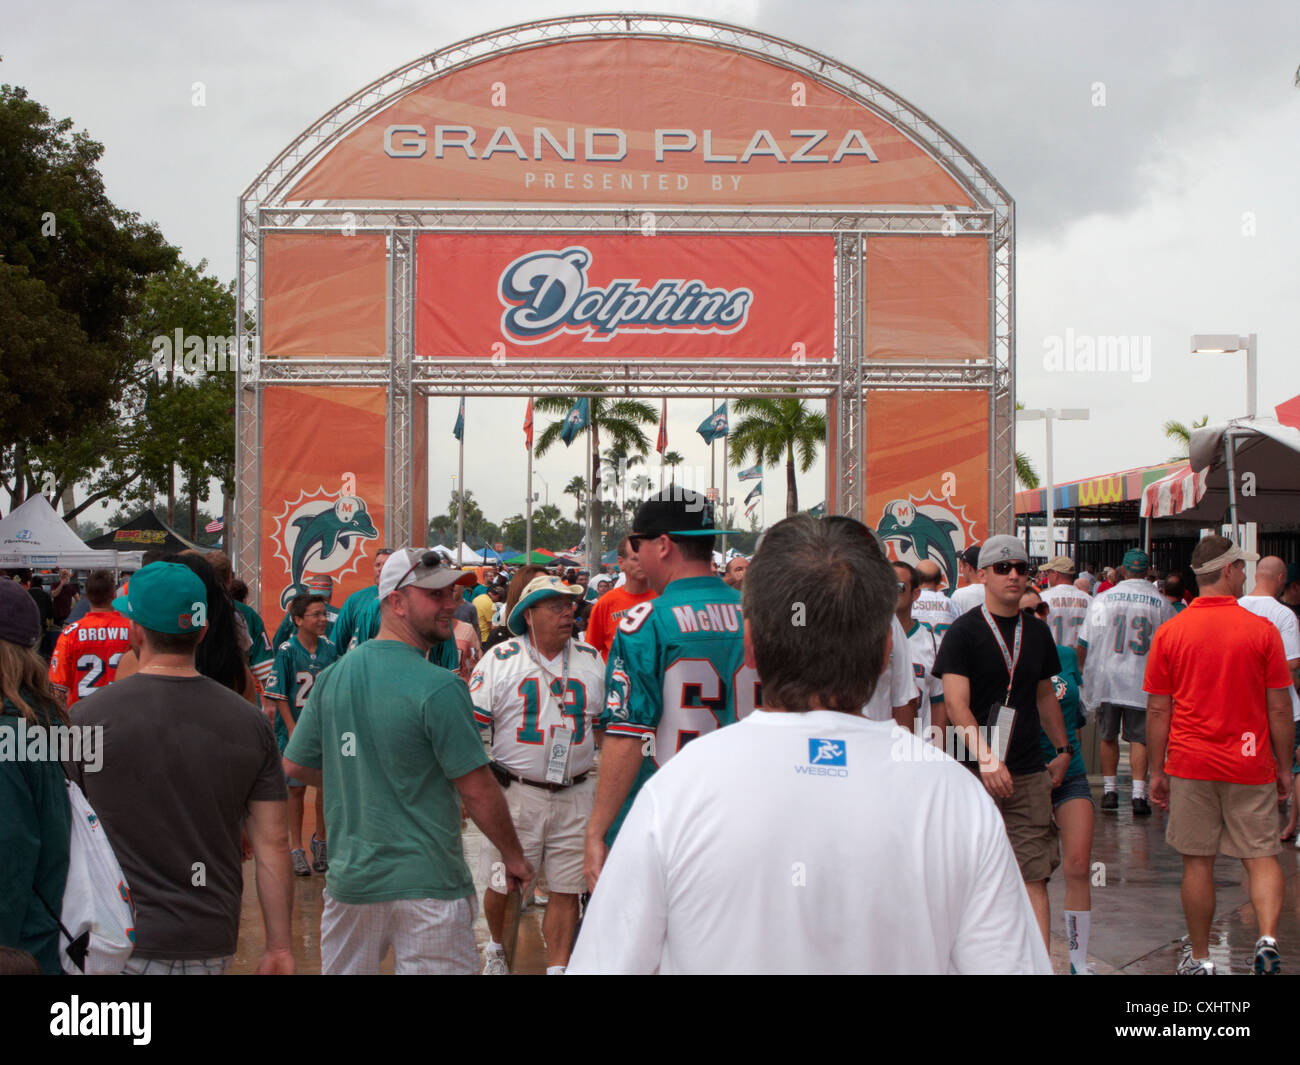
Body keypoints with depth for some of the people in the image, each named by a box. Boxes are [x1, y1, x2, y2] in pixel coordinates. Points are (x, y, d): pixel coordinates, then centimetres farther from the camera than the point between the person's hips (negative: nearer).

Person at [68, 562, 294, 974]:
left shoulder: (87, 716, -8)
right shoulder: (250, 722, 0)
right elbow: (273, 842, 0)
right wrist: (279, 947, 7)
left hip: (117, 941, -3)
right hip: (212, 946, 3)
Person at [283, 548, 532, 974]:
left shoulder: (334, 675, 2)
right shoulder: (438, 687, -17)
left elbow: (296, 766, 11)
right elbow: (478, 792, -15)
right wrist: (515, 858, -2)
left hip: (350, 879, 6)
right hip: (428, 883, -6)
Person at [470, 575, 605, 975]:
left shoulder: (592, 660, 8)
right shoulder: (500, 660, -3)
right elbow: (471, 725, -3)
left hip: (575, 796, 2)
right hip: (516, 791, -2)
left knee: (566, 890, 3)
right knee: (503, 885, 7)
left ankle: (557, 968, 13)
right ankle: (496, 949, 34)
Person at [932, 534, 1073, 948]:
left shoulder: (1037, 631, 13)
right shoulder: (964, 631, -4)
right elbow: (955, 702, -13)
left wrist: (1063, 749, 22)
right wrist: (986, 758, -23)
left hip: (1028, 774, 3)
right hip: (975, 773, -3)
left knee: (1034, 877, -4)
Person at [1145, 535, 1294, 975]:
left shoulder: (1169, 633, -2)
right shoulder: (1262, 630, -5)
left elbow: (1158, 711, 0)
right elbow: (1279, 709, -2)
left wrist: (1156, 771, 8)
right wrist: (1284, 768, 8)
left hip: (1190, 766, 1)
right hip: (1250, 766, -1)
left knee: (1197, 863, 7)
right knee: (1261, 856, 9)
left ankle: (1199, 958, 15)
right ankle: (1267, 938, -10)